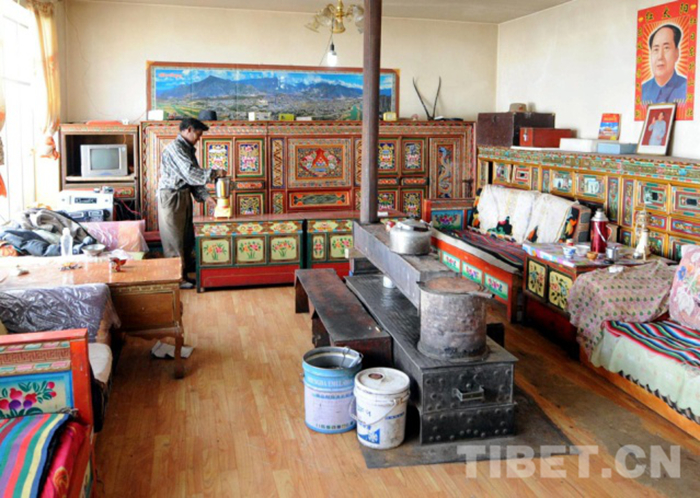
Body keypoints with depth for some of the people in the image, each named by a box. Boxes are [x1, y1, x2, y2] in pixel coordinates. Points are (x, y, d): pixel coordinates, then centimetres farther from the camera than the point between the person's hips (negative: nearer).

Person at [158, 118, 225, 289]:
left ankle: (187, 268, 29)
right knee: (174, 237, -2)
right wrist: (215, 173, -18)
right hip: (171, 196, -9)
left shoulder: (188, 149, 12)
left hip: (184, 195, 9)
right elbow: (190, 173, -27)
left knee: (187, 235, 16)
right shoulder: (175, 148, -18)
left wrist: (205, 196, 1)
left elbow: (194, 175, 11)